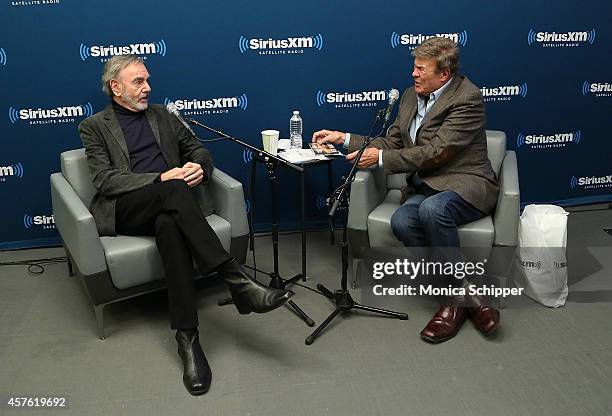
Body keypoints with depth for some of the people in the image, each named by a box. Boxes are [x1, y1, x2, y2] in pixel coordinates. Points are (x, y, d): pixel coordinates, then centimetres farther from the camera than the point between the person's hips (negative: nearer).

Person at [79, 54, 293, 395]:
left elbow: (199, 150, 21)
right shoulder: (94, 127, 10)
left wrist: (200, 167, -5)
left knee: (170, 226, -36)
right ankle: (237, 279, -40)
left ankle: (188, 337, -39)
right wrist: (161, 178, -18)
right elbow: (105, 181, -4)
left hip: (167, 206, 3)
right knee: (174, 190, -36)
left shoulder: (162, 115, 23)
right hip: (124, 211, -2)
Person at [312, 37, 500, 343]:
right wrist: (344, 138, 8)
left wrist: (380, 157, -13)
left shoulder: (467, 98, -11)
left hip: (465, 183, -6)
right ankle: (465, 295, -15)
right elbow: (391, 143, 18)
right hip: (425, 186, 6)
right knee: (402, 221, -28)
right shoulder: (411, 96, 14)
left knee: (432, 208, -39)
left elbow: (435, 153, -18)